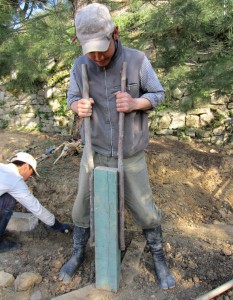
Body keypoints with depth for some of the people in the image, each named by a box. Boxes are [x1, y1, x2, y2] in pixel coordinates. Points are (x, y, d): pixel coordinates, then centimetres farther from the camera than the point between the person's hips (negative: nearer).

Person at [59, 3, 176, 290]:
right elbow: (72, 98, 8)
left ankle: (158, 257, 39)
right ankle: (78, 254, 43)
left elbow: (158, 94, -2)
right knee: (83, 209, 14)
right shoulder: (80, 65, -4)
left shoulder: (137, 59, -10)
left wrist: (134, 103, -23)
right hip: (94, 154, 2)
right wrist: (78, 106, -18)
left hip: (131, 157, -1)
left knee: (146, 212, 10)